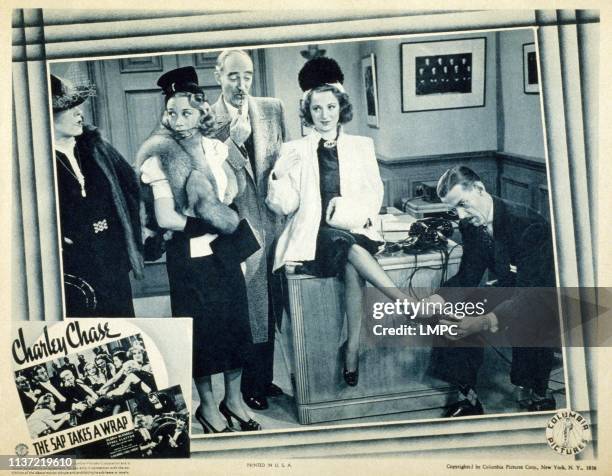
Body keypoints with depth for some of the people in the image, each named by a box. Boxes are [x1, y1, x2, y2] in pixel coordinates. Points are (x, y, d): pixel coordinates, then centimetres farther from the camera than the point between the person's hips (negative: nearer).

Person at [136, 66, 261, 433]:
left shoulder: (214, 148, 3)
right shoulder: (160, 158, -11)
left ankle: (234, 399, 27)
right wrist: (211, 224, -12)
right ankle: (207, 406, 23)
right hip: (190, 255, -4)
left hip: (224, 251, 5)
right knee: (201, 327, 5)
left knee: (235, 320, 9)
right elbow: (165, 218, -14)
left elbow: (234, 189, 8)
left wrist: (217, 210, -11)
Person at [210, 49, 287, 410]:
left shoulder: (273, 109, 5)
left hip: (273, 218, 4)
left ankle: (265, 376, 31)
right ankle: (250, 384, 18)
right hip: (237, 224, -4)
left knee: (271, 305, 15)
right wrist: (233, 140, -19)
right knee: (248, 307, 1)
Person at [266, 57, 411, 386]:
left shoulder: (361, 146, 14)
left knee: (352, 268, -33)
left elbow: (374, 193, 12)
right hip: (314, 235, -1)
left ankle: (352, 349, -29)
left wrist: (350, 207, -9)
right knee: (350, 249, -35)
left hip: (352, 230, 1)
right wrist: (280, 176, -16)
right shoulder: (294, 150, 9)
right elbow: (285, 205, 3)